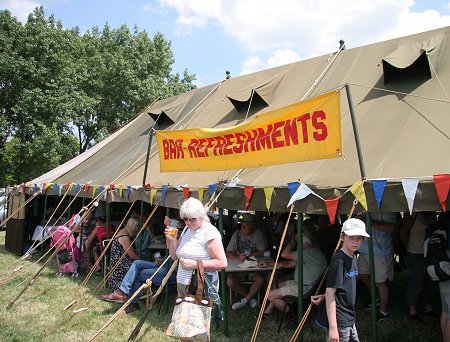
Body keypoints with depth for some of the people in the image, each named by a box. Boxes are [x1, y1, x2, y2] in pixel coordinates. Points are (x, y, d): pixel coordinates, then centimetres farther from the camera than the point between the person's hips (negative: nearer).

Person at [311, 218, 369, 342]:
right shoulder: (338, 260, -18)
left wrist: (323, 297, -1)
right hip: (339, 322, -8)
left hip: (350, 320, 8)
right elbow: (330, 292, -21)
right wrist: (332, 327, -23)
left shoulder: (353, 259, 8)